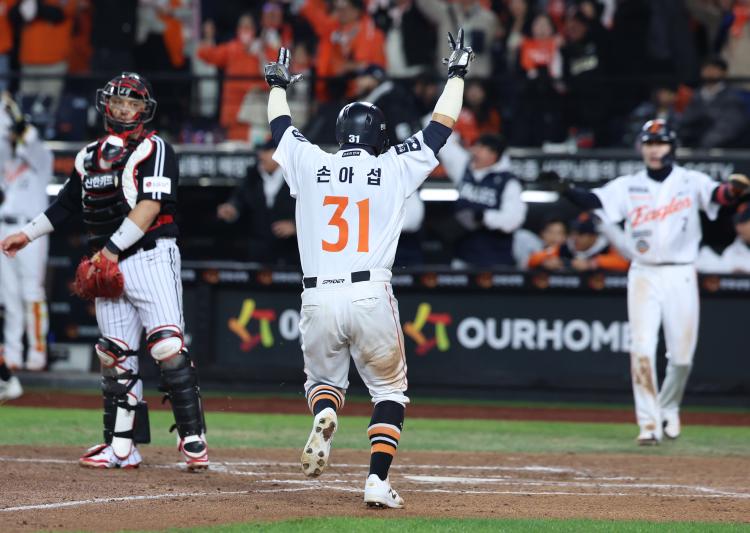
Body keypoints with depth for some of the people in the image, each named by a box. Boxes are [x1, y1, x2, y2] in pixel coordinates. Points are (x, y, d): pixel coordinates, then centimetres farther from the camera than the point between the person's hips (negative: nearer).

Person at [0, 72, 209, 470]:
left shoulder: (154, 150, -4)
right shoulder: (89, 156, 17)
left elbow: (149, 206, -15)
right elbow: (67, 204, 28)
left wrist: (109, 250, -19)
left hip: (150, 256, -6)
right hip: (107, 264, 6)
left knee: (167, 347, -15)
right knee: (114, 355, 4)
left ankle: (193, 439, -13)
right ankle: (122, 447, 6)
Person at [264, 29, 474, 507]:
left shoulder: (310, 163, 8)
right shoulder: (395, 168, 5)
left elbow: (280, 124, 27)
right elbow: (442, 125, 15)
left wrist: (279, 85, 47)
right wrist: (457, 74, 29)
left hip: (318, 299, 2)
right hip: (371, 296, -1)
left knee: (323, 379, 21)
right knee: (389, 388, 13)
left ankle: (324, 414, -15)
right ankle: (379, 482, -4)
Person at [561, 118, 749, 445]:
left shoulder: (691, 182, 1)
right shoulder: (628, 186, 4)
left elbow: (717, 195, -18)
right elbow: (593, 200, -10)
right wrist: (564, 189, -30)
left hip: (681, 276, 0)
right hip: (643, 275, 0)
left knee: (682, 355, 3)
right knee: (642, 350, -10)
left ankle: (669, 409, 30)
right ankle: (649, 422, -6)